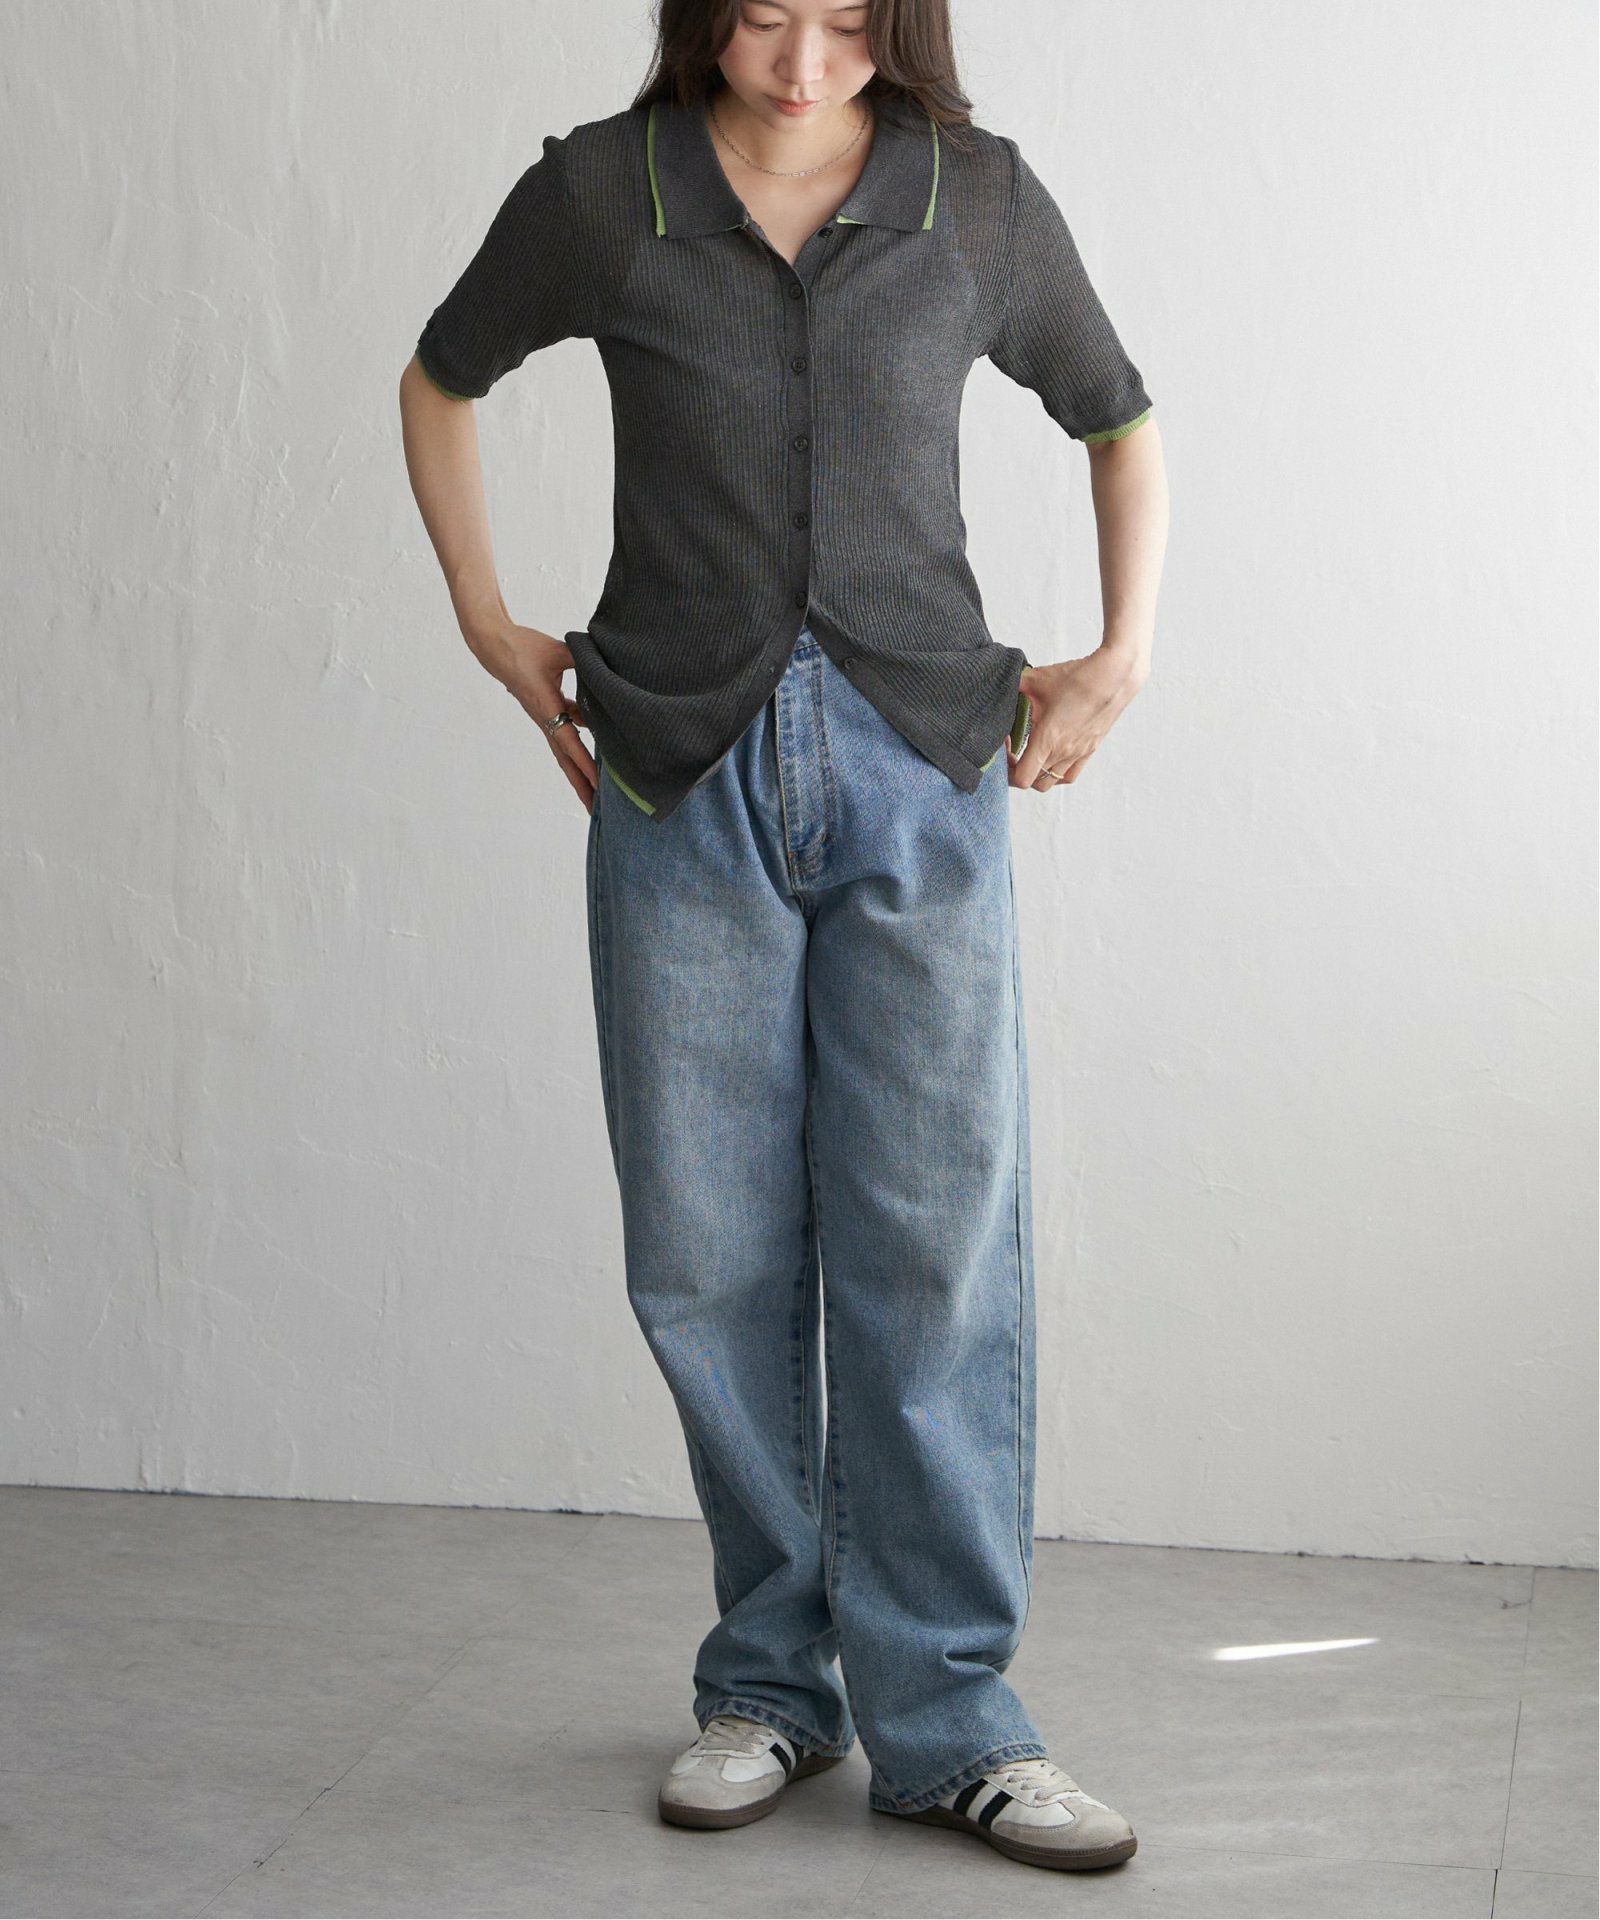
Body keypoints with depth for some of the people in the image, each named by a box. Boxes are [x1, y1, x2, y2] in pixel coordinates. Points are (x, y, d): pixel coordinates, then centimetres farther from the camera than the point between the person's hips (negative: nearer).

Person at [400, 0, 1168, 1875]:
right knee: (713, 1256, 3)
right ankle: (769, 1681, 19)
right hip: (684, 779, 0)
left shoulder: (981, 199, 4)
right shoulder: (599, 191, 2)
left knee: (937, 1250, -2)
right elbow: (441, 381, 19)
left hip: (920, 767, 0)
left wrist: (1123, 658, 8)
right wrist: (489, 625, 11)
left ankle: (943, 1716, 8)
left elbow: (1119, 423, 19)